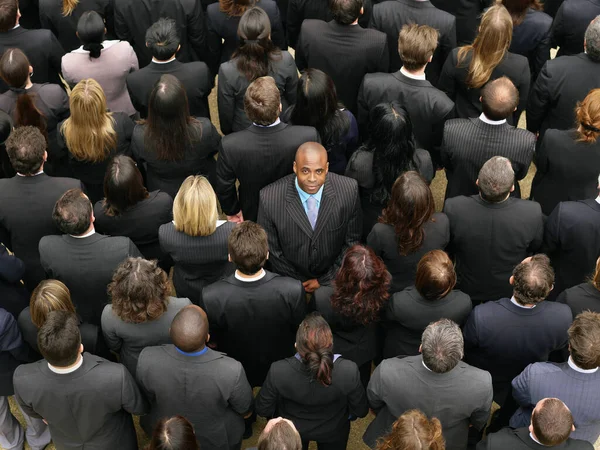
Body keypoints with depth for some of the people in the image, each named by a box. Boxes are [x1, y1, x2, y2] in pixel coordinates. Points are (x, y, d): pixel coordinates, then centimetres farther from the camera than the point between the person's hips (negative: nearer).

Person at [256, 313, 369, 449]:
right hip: (333, 432, 0)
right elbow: (361, 411, -17)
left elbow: (263, 410, -18)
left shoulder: (278, 371, -38)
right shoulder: (349, 371, -37)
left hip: (292, 431, 0)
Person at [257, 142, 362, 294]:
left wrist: (325, 280, -8)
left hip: (334, 279, 1)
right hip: (291, 282, -1)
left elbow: (352, 241, -9)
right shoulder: (269, 198, -25)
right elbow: (271, 249, -11)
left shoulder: (349, 190, -23)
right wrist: (300, 284, -7)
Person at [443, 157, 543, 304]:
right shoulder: (532, 212, -34)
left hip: (467, 289, 0)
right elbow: (536, 248, -11)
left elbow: (447, 249, -14)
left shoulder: (453, 208, -35)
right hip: (511, 291, 1)